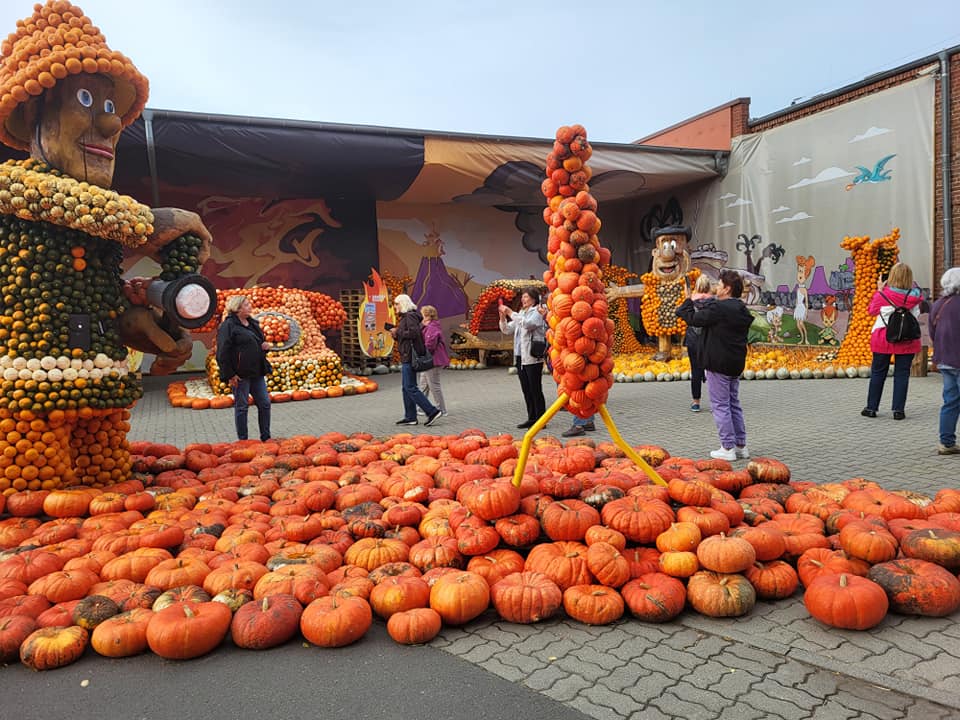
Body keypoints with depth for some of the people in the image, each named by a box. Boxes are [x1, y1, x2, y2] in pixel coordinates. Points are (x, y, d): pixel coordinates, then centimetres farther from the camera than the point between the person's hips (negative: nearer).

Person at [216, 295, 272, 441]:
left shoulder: (253, 323, 14)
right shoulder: (228, 325, -10)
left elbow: (260, 343, 29)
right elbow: (222, 352, -15)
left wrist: (265, 345, 4)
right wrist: (230, 374, -18)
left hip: (256, 372, 8)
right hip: (240, 374, -8)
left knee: (265, 403, 8)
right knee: (241, 406, 3)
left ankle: (266, 437, 20)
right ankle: (242, 440, 14)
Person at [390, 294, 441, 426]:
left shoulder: (410, 316, -12)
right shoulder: (405, 317, 19)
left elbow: (414, 333, -26)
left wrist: (398, 332, -15)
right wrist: (396, 333, 5)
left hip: (410, 357, -11)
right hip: (406, 357, 11)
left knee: (411, 388, -10)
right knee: (406, 387, 12)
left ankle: (432, 411, -8)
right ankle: (410, 417, 17)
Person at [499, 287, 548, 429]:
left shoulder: (537, 312, -4)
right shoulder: (521, 314, 19)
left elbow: (527, 324, -24)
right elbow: (507, 330, 17)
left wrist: (510, 313, -19)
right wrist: (502, 317, 1)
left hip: (533, 358, -8)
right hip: (520, 357, 8)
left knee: (535, 389, -4)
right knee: (526, 390, 11)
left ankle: (540, 419, 2)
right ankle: (531, 418, 18)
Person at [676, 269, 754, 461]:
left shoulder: (718, 309, -19)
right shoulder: (742, 310, 10)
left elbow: (693, 318, -13)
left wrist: (688, 300, 3)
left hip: (718, 364, -8)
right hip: (736, 364, 9)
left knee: (720, 405, -1)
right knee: (734, 404, 16)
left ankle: (728, 448, 1)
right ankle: (741, 446, 20)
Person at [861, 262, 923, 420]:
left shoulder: (883, 294, -12)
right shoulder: (915, 296, -6)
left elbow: (871, 310, 4)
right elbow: (918, 314, 9)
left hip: (883, 338, -1)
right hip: (907, 341, 1)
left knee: (878, 373, 9)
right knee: (902, 374, 7)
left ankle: (871, 408, 14)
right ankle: (898, 410, 6)